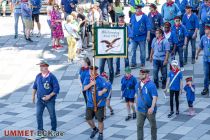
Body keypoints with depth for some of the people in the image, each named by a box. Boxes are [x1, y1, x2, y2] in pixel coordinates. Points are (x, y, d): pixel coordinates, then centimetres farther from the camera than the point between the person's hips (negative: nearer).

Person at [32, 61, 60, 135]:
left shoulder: (52, 77, -13)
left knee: (52, 115, 7)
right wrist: (33, 95, 7)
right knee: (38, 115, 0)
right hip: (40, 99, 4)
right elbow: (35, 86, 14)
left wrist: (50, 96, -20)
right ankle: (40, 129, 12)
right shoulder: (38, 76, 2)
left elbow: (57, 88, -14)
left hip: (50, 100, -4)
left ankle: (53, 130, 22)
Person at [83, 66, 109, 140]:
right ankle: (95, 129, 39)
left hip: (99, 103, -4)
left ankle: (100, 134, 21)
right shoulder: (87, 79, 3)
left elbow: (105, 88, -17)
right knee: (88, 118, 10)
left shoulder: (100, 79, -10)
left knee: (100, 120, 0)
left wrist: (102, 91, -39)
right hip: (90, 103, 4)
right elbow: (84, 88, -9)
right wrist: (91, 84, -26)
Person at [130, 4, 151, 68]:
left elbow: (148, 27, -5)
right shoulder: (132, 16, 7)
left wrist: (148, 36, -9)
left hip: (142, 37, -3)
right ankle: (133, 64, 6)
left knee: (142, 51, 7)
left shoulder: (145, 17, -4)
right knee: (133, 51, 1)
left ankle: (143, 64, 17)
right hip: (134, 37, 3)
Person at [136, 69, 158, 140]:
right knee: (139, 126, 4)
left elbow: (155, 97, -21)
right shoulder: (138, 84, 2)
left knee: (153, 126, 12)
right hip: (140, 109, 5)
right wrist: (137, 105, 18)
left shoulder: (151, 84, -16)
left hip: (149, 110, -4)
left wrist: (152, 107, -32)